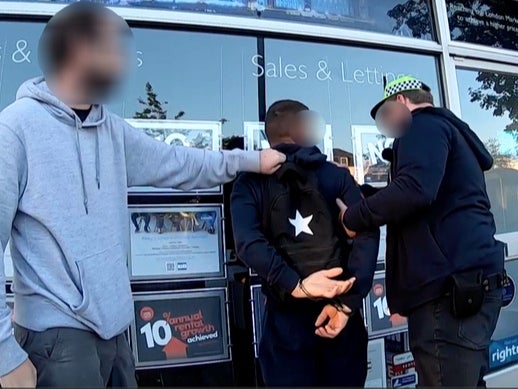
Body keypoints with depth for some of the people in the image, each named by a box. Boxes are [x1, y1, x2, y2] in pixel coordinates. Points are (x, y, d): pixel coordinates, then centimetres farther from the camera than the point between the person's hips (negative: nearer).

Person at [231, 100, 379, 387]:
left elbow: (248, 242, -16)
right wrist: (348, 302, -13)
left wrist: (295, 286, -21)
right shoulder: (337, 175, 4)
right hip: (341, 313, 2)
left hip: (287, 317, -1)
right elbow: (367, 231, -9)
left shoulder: (250, 184, 1)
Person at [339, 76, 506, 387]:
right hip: (470, 280, 11)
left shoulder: (424, 125, -3)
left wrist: (353, 218, -9)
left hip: (452, 285, -11)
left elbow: (414, 189, -22)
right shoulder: (451, 131, 28)